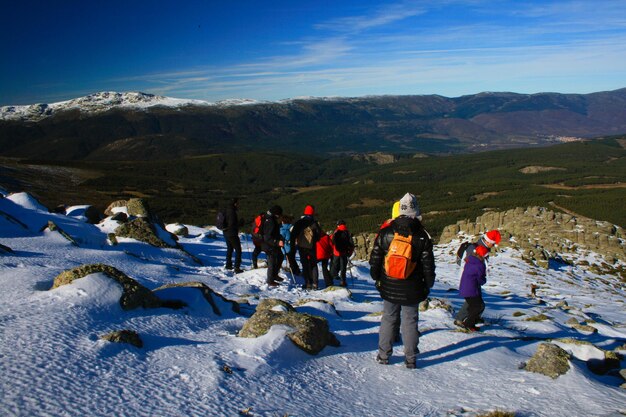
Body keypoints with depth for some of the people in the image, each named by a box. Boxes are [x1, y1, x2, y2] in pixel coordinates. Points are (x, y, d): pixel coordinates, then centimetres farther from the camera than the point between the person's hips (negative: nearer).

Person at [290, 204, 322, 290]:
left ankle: (308, 283, -2)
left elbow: (293, 234, 0)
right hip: (312, 247, 0)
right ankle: (314, 283, 4)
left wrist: (292, 245, 7)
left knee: (305, 265, 4)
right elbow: (319, 235, 2)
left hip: (302, 246, 0)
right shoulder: (315, 223, -2)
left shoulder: (299, 222, -1)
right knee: (313, 265, 11)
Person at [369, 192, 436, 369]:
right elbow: (428, 264, -5)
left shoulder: (385, 232, -6)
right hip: (412, 290, -1)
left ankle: (383, 355, 19)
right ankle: (410, 359, 15)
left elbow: (375, 258, 0)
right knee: (410, 321, 10)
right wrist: (428, 284, 10)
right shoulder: (422, 236, -11)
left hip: (389, 288, 1)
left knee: (388, 319, 14)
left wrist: (376, 278, 16)